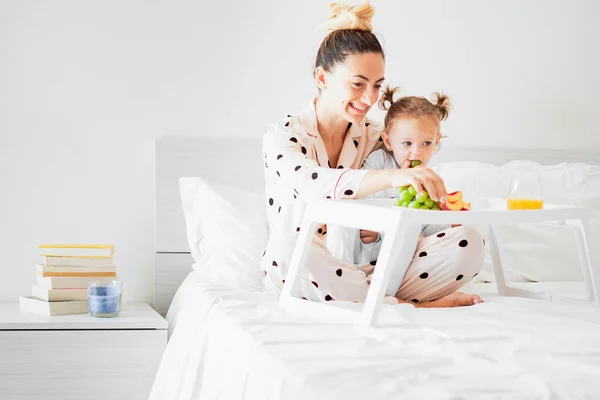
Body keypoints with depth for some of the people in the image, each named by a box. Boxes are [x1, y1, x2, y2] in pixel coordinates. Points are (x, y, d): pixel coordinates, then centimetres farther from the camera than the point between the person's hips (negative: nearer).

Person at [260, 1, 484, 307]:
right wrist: (391, 176, -51)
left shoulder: (375, 137, 5)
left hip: (362, 270, 4)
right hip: (296, 277, -4)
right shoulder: (282, 136, -11)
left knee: (468, 241, -12)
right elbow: (314, 185, -34)